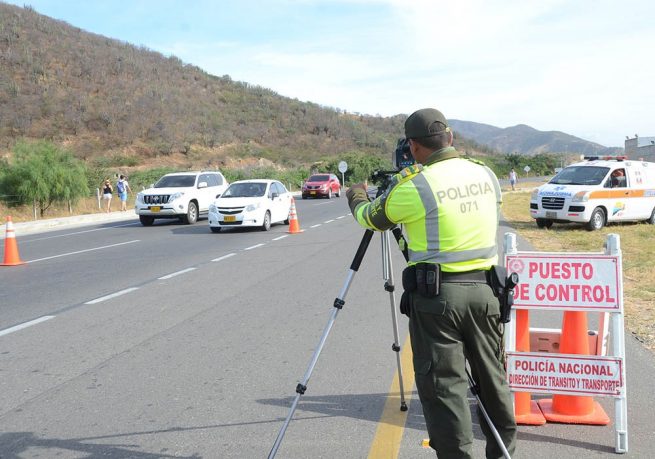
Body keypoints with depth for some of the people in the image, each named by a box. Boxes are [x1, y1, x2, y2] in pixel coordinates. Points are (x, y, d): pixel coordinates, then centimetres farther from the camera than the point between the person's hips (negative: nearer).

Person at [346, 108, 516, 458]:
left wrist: (356, 197, 29)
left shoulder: (412, 184, -10)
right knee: (492, 376, 18)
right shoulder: (486, 174, 6)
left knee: (443, 383, 2)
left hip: (436, 295, -6)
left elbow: (373, 218, 6)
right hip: (485, 288, 6)